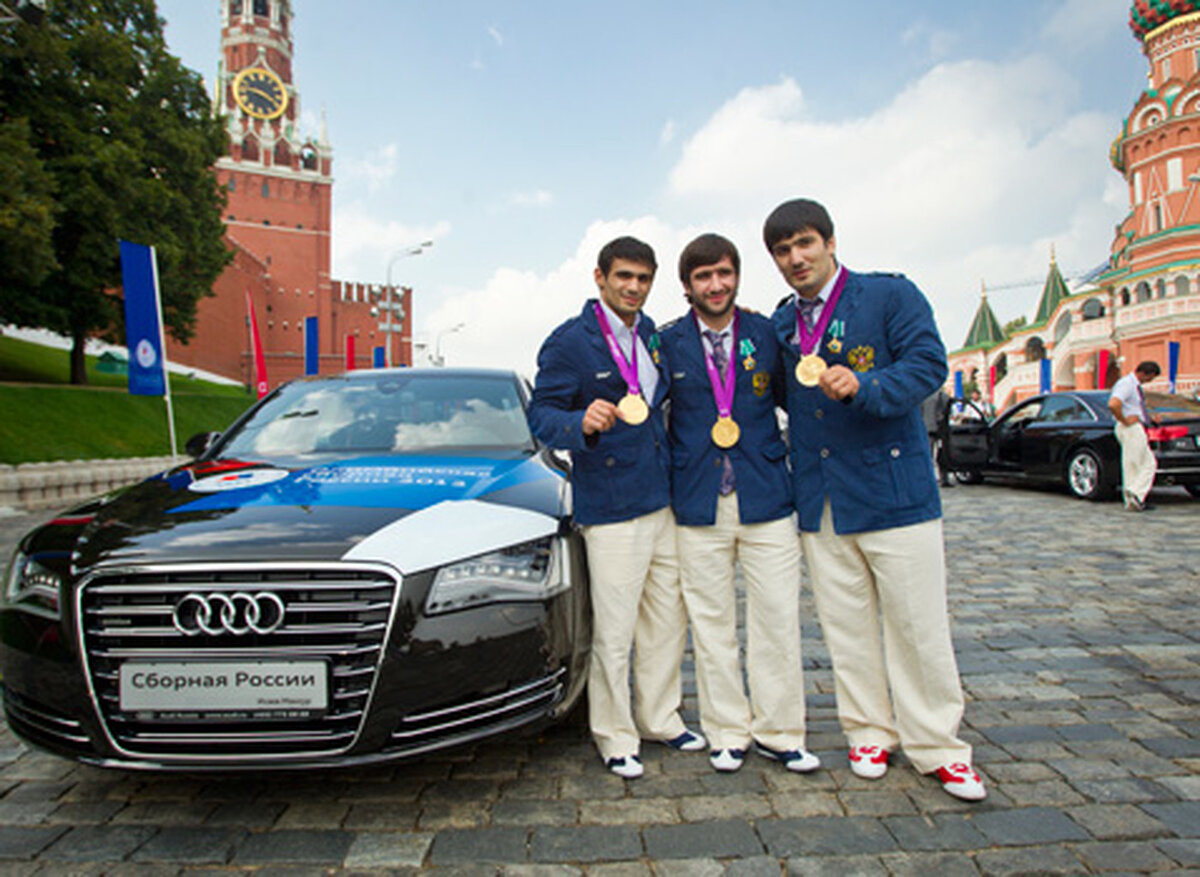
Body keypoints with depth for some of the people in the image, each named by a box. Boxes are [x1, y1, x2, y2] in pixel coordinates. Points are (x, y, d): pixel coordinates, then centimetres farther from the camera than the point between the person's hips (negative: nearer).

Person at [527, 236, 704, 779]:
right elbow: (541, 414, -11)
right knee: (614, 631, 0)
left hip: (663, 501, 7)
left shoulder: (652, 336, 13)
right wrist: (583, 423, -31)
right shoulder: (569, 342, -7)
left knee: (669, 619, 15)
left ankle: (660, 717, 33)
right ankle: (614, 736, 20)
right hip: (610, 509, -7)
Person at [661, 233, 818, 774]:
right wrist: (669, 476, 1)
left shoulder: (766, 333, 5)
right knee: (710, 624, 8)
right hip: (698, 504, 0)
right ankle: (728, 733, 25)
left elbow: (793, 398, 12)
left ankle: (778, 733, 22)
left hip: (766, 499, 1)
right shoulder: (667, 343, 3)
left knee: (777, 619, 4)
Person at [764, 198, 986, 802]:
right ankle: (869, 732, 27)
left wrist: (863, 385, -29)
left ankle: (935, 745, 20)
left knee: (917, 623, 4)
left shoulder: (890, 294, -3)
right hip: (819, 499, 4)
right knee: (845, 625, 11)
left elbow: (928, 363, -14)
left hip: (893, 486, -4)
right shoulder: (780, 323, 12)